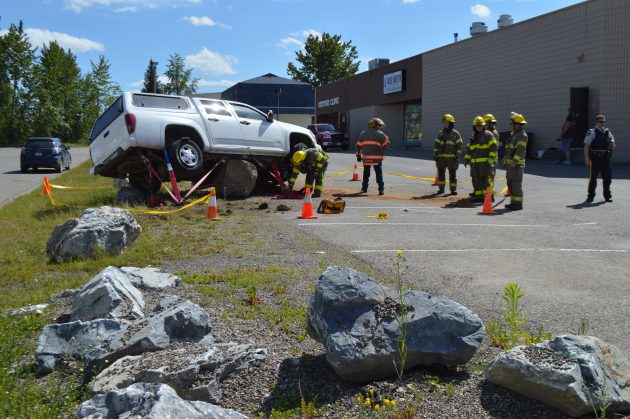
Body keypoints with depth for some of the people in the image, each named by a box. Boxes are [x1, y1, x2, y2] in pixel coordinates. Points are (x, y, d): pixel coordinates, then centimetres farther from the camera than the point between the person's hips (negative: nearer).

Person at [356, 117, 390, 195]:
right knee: (379, 174, 1)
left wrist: (358, 155, 15)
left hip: (366, 157, 4)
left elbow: (359, 145, 10)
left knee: (366, 173, 16)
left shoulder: (363, 134, 10)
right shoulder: (380, 134, -5)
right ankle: (381, 189, -5)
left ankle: (364, 188, 19)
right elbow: (386, 143, -4)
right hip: (377, 157, -3)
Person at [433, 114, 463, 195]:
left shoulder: (455, 134, 1)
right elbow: (436, 144, 10)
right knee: (441, 174, 4)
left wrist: (457, 156, -9)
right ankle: (441, 188, 14)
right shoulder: (440, 133, 9)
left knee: (452, 174, 0)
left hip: (452, 158, -3)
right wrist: (435, 154, 2)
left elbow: (459, 145, -1)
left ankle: (453, 189, 6)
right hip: (441, 157, 3)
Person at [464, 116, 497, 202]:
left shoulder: (488, 135, -2)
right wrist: (466, 159, 7)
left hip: (485, 162, -6)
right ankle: (479, 196, 15)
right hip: (475, 163, 6)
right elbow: (469, 149, 19)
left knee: (485, 180, -10)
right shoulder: (473, 137, 16)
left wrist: (491, 159, -17)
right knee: (476, 180, 7)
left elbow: (494, 147, -9)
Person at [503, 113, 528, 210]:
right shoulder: (513, 134, 19)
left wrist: (514, 162, -24)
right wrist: (506, 161, 21)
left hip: (517, 165, -10)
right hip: (510, 164, 10)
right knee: (511, 184, 13)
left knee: (516, 185, -9)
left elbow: (520, 150, -20)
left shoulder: (522, 135, -11)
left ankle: (518, 204, -6)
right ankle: (513, 202, 20)